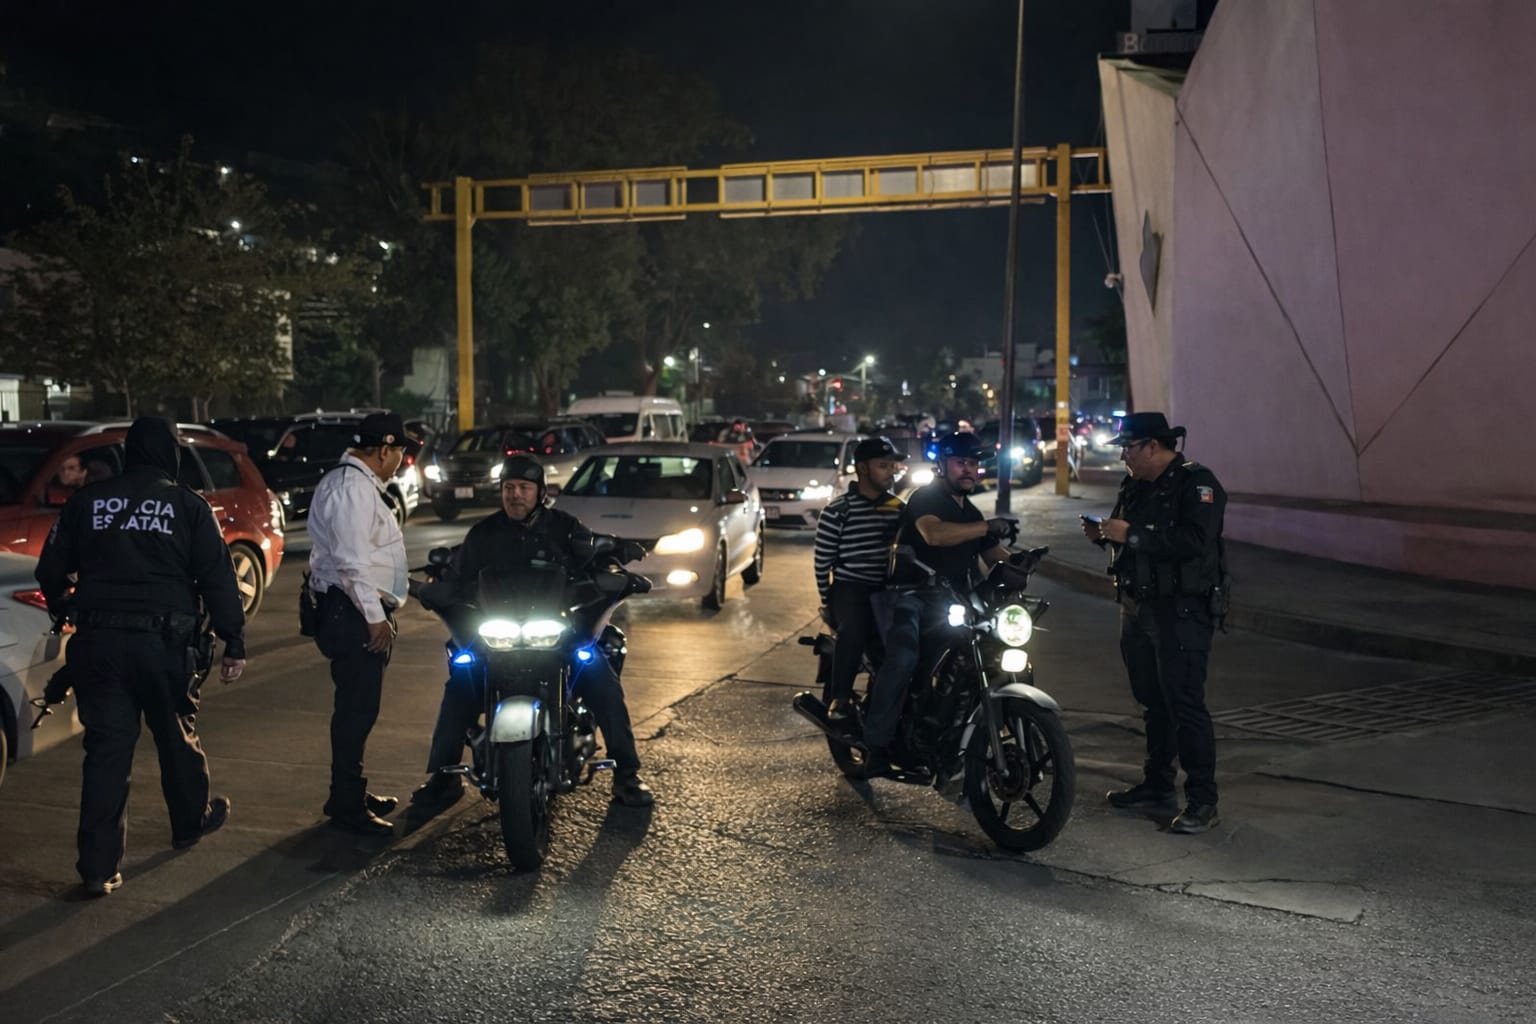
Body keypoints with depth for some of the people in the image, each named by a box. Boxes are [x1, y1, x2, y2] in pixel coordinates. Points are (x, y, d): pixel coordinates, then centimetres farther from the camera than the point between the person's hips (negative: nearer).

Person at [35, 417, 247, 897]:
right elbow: (218, 578, -4)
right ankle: (192, 821, 37)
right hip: (164, 640, -1)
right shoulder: (189, 505, -2)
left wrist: (63, 606, 32)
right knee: (177, 736, 18)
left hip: (99, 641, 2)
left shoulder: (87, 500, 4)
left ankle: (99, 866, 3)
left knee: (107, 748, 4)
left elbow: (50, 571, 11)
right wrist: (234, 643, 1)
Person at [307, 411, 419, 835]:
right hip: (353, 613, -11)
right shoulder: (353, 487, -16)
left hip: (354, 611, 11)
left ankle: (351, 793, 28)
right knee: (356, 709, -7)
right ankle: (347, 806, -1)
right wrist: (375, 617, -21)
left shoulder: (355, 482, 19)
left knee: (358, 707, 18)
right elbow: (352, 561, -23)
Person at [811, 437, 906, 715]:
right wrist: (826, 603, -1)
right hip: (849, 587, -4)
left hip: (888, 589, 4)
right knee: (854, 629, -36)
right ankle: (839, 697, -19)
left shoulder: (899, 508, 12)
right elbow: (822, 560, 0)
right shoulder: (837, 510, -3)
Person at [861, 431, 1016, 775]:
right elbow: (934, 533, -26)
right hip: (914, 595, -8)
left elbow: (996, 555, 20)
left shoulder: (971, 512, 21)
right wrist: (987, 527, -28)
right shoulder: (926, 497, -4)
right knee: (903, 659, -32)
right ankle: (876, 743, -29)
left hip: (952, 602, 8)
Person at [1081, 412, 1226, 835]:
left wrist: (1130, 534, -25)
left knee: (1185, 705, -10)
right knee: (1153, 702, 16)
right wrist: (1104, 534, 4)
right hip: (1137, 608, 9)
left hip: (1181, 612, -9)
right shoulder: (1135, 484, 14)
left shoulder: (1197, 483, -12)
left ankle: (1203, 801, -5)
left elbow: (1194, 541, -27)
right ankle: (1158, 785, 27)